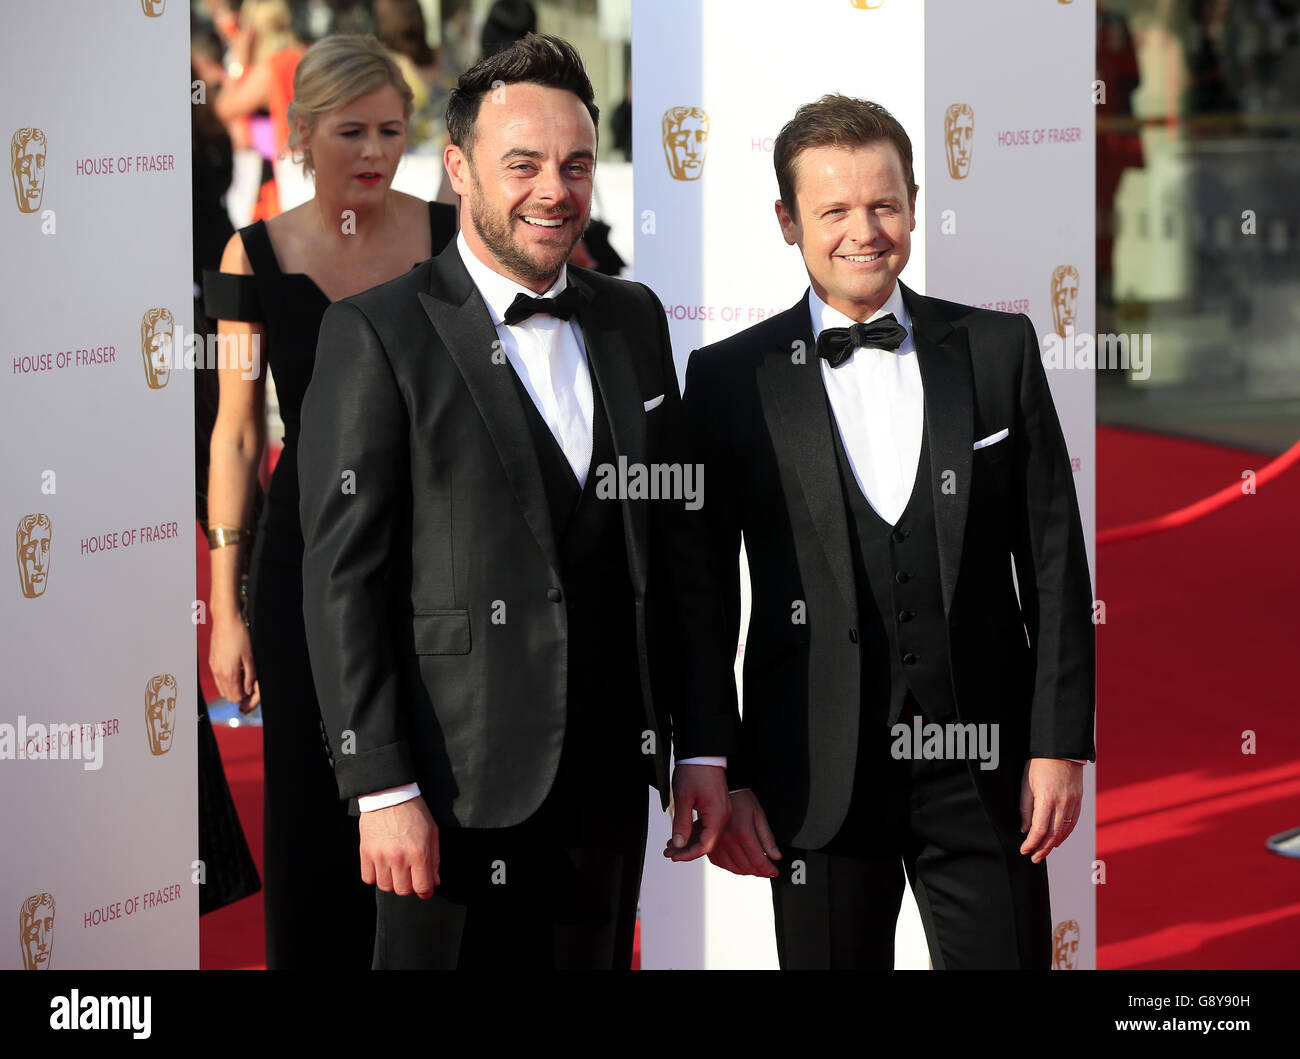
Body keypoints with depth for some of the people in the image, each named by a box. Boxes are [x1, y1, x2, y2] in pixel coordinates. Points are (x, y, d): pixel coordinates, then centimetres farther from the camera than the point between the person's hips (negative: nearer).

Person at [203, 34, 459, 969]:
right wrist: (227, 608, 0)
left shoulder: (456, 240, 0)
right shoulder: (258, 257, 0)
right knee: (313, 806, 4)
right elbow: (237, 437, 3)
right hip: (308, 555, 0)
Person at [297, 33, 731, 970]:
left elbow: (677, 542, 14)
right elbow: (342, 575, -9)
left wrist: (702, 745, 10)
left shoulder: (633, 321, 12)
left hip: (608, 786, 5)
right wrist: (381, 787, -15)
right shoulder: (379, 333, -6)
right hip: (457, 793, -5)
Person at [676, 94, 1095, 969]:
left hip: (984, 767, 1)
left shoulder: (998, 350, 7)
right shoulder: (731, 381, 2)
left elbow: (1054, 560, 6)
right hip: (818, 780, -1)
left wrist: (1061, 743, 0)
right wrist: (714, 778, -1)